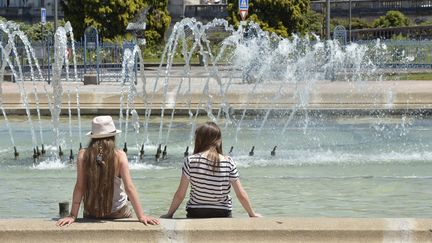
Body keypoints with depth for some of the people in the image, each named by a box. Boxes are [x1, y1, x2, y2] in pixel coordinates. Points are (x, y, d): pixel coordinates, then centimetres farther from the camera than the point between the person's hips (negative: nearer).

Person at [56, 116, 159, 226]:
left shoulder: (83, 155, -13)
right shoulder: (119, 156, -15)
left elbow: (79, 187, -14)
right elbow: (129, 187, -18)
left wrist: (73, 215, -12)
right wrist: (141, 216, -16)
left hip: (91, 214, 2)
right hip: (118, 213, -2)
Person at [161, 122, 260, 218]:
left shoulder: (190, 161, -8)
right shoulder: (228, 163, -5)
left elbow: (180, 195, -2)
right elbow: (241, 195, -1)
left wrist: (169, 214, 11)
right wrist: (252, 214, 14)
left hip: (195, 213, -1)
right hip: (223, 214, 1)